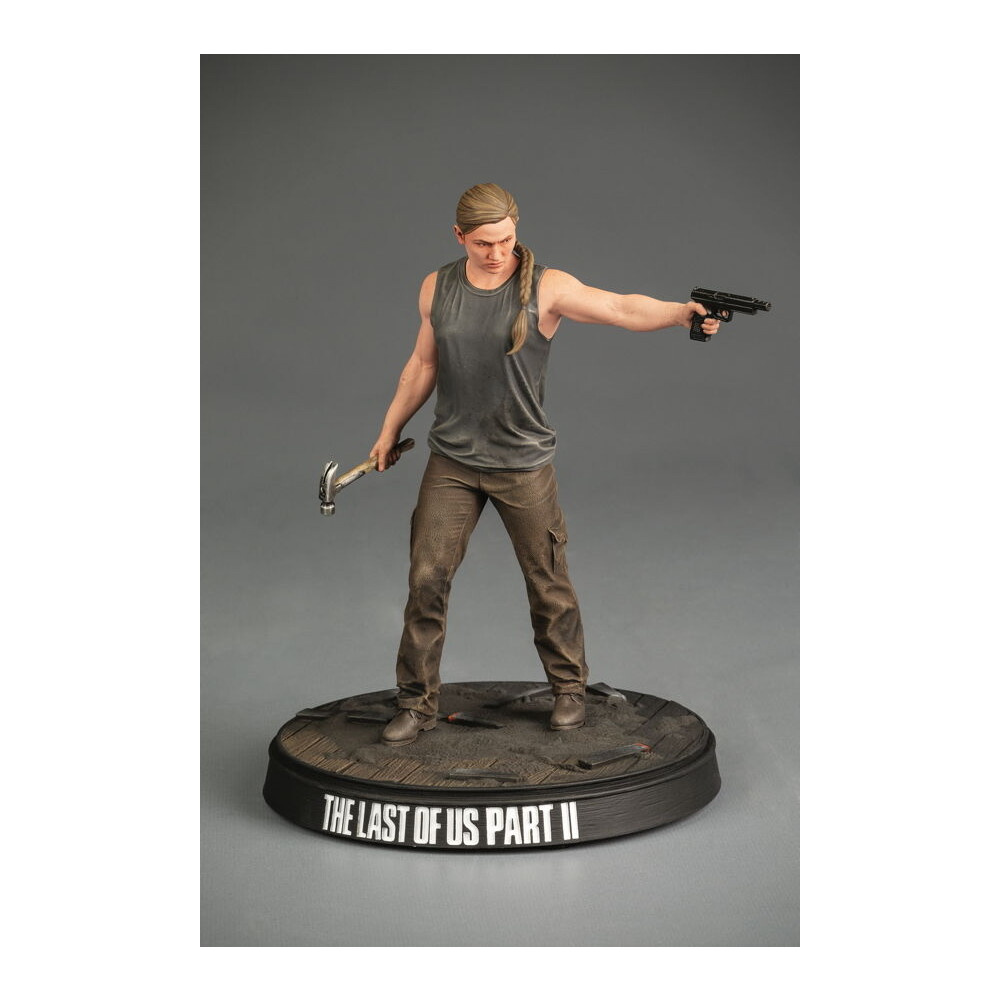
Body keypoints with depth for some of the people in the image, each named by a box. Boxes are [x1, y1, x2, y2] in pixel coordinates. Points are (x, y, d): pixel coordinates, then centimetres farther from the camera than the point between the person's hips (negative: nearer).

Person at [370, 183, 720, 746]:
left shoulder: (546, 287, -10)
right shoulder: (436, 289, 3)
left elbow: (621, 308, -21)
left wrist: (681, 313, -39)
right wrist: (391, 429, 19)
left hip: (523, 463, -3)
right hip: (452, 461, 3)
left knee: (548, 582, 8)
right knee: (428, 577, -1)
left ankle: (569, 688, 29)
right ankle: (418, 703, 13)